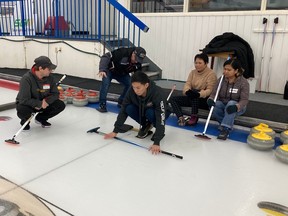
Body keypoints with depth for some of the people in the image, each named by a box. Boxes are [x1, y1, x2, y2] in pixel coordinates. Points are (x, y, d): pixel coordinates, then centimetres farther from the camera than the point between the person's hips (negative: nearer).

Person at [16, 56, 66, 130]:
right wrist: (40, 104, -30)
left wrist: (46, 101, -24)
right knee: (22, 110, -38)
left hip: (43, 103, 5)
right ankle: (25, 121, 2)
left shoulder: (49, 78, -12)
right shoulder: (26, 78, -27)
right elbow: (24, 99, -30)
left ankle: (40, 118, 10)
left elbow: (55, 94, -6)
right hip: (28, 104, -4)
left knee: (60, 105, -14)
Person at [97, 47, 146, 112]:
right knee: (105, 83, -30)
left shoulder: (138, 63, -17)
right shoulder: (121, 53, -37)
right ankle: (102, 105, -17)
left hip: (122, 74, 5)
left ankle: (121, 102, 6)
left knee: (130, 84, -14)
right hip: (110, 70, -5)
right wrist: (102, 69, -47)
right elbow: (106, 57, -35)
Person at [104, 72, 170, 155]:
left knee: (150, 113, -37)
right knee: (129, 108, -25)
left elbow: (160, 117, -43)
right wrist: (115, 131, -22)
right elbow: (123, 110, -18)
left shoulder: (157, 93, -38)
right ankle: (146, 125, 0)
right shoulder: (131, 91, -27)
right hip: (143, 110, 4)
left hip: (159, 112, -4)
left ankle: (160, 131, -6)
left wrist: (156, 142, -50)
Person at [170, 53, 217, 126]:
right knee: (173, 99, -10)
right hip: (192, 98, 6)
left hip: (205, 100, -6)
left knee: (194, 92, -37)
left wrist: (199, 94, -40)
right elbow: (187, 84, -4)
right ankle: (181, 119, -30)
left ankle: (194, 117, -36)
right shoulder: (193, 72, 9)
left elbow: (209, 90, -19)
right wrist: (187, 91, -29)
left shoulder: (211, 74, -9)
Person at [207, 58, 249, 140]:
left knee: (231, 103, -37)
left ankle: (226, 128, -36)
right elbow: (214, 93, -6)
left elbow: (244, 100, -20)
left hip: (237, 108, -3)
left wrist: (236, 107, -41)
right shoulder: (221, 80, -4)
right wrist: (210, 99, -31)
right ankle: (229, 122, -4)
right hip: (222, 105, 4)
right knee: (213, 106, -28)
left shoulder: (243, 82, -15)